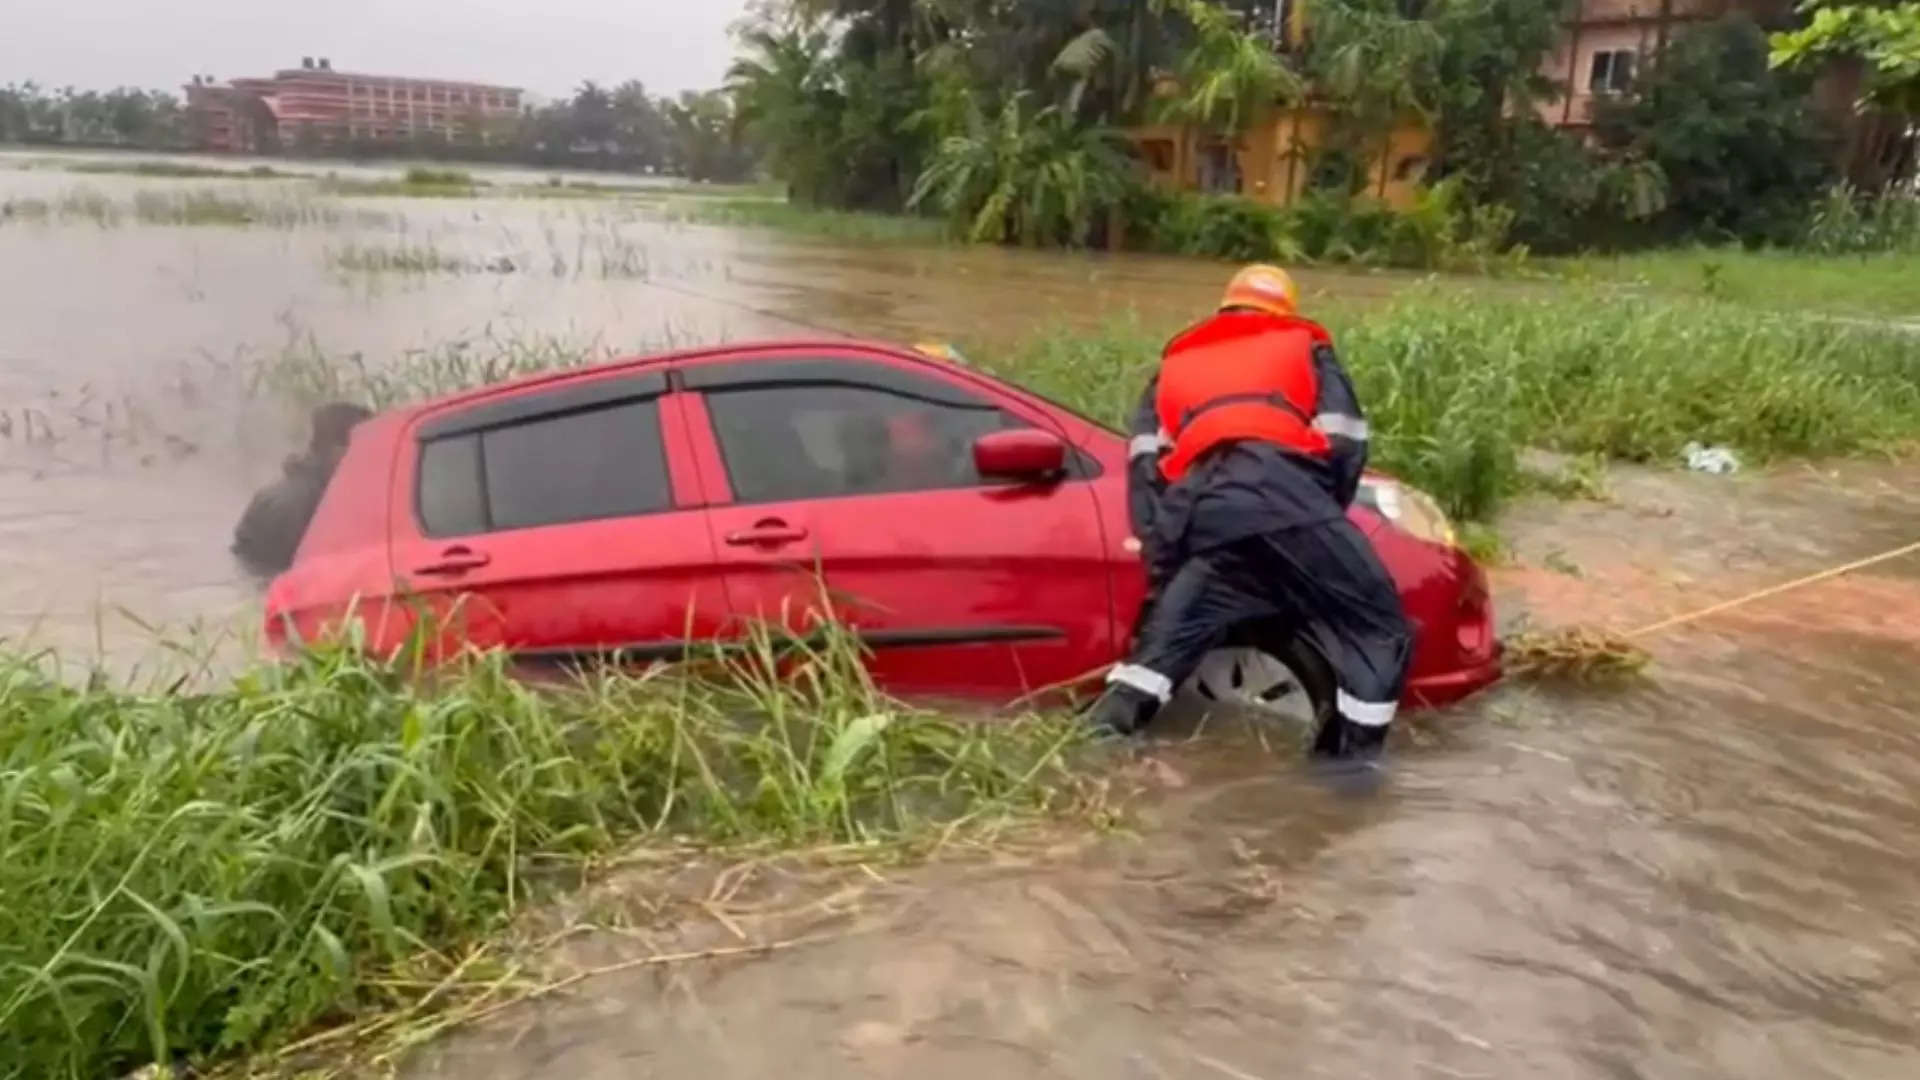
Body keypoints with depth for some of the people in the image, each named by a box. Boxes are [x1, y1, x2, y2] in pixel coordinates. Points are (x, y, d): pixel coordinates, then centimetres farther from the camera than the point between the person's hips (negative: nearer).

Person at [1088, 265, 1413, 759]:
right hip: (1281, 487, -3)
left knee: (1164, 637, 19)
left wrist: (1159, 541, 23)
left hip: (1200, 501, 3)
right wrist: (1324, 511, 27)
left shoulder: (1178, 358, 38)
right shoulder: (1304, 344, 32)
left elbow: (1144, 457, 25)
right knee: (1379, 628, 8)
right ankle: (1351, 760, 6)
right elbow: (1344, 440, 17)